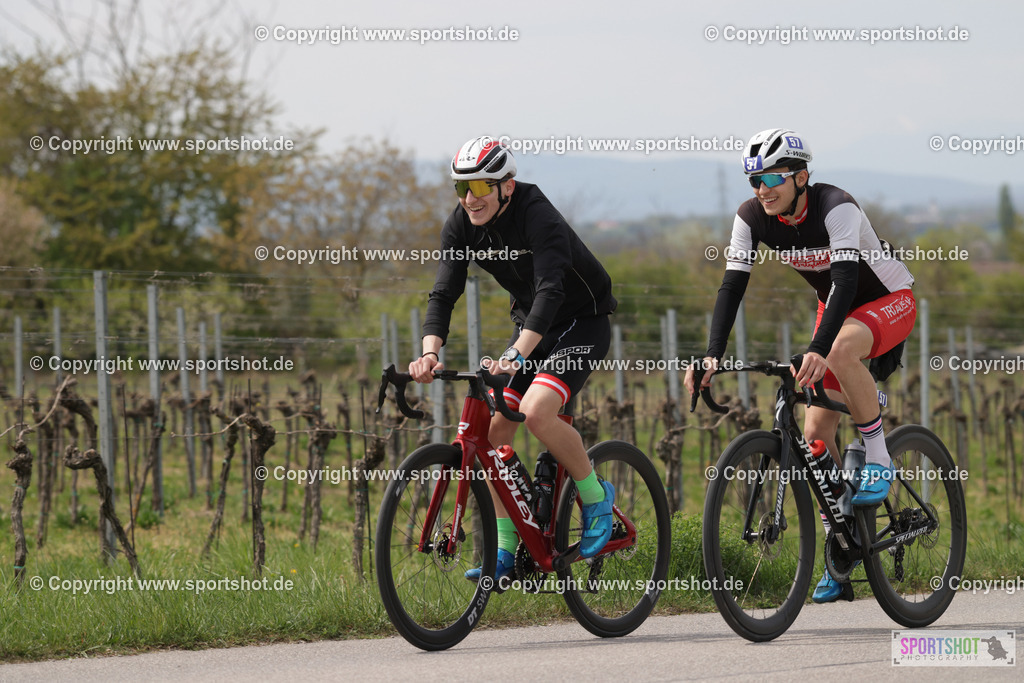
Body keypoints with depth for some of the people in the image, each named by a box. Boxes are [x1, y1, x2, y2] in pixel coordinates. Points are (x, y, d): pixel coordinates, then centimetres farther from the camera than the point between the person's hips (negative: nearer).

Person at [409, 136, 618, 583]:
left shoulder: (538, 217, -29)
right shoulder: (461, 226, -9)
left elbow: (550, 290, -40)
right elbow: (444, 294, -15)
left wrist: (516, 355, -52)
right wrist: (430, 353, -34)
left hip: (582, 323, -7)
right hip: (531, 324, 7)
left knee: (536, 411, -28)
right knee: (494, 429, -4)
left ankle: (595, 496, -5)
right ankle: (504, 551, 4)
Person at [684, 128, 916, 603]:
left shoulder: (835, 208, -32)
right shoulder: (752, 218, -14)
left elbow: (846, 279, -42)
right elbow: (732, 286, -17)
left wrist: (818, 349, -56)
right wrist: (712, 356, -32)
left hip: (889, 300, -6)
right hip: (837, 308, 6)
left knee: (842, 350, -40)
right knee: (815, 433, -5)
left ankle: (879, 460, -20)